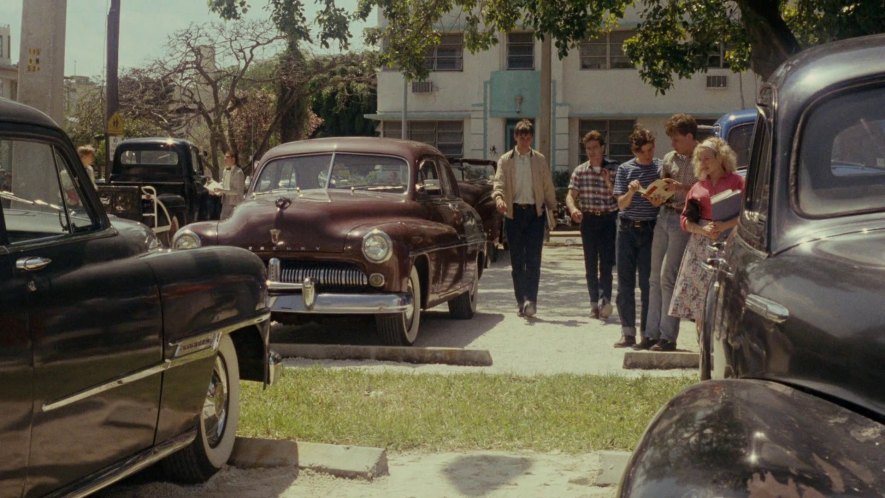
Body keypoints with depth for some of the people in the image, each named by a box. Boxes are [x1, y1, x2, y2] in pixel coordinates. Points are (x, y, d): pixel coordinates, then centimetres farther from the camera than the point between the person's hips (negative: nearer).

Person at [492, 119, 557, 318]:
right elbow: (498, 182, -6)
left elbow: (548, 186, 11)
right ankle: (522, 302, 11)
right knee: (517, 260, 4)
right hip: (514, 212, 1)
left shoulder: (540, 160, 8)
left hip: (535, 212, -1)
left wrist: (551, 210, 6)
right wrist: (499, 198, -27)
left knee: (533, 259, -11)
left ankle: (530, 300, -16)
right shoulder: (505, 160, 6)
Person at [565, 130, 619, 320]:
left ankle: (605, 299, -21)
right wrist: (573, 209, -21)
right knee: (590, 263, 6)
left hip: (608, 219, -2)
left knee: (606, 261, -13)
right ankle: (595, 302, 12)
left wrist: (609, 183, -19)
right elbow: (571, 196, 0)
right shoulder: (579, 171, 6)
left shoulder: (613, 169, 0)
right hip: (588, 219, 3)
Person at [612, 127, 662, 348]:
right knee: (625, 283, 2)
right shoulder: (625, 169, 5)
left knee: (648, 284, 0)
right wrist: (631, 192, -18)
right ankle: (628, 332, 8)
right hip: (627, 229, 1)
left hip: (650, 230, -1)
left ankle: (647, 332, 7)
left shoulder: (661, 167, 3)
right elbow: (621, 204, 2)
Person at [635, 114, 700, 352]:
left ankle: (668, 336, -4)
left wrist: (681, 188, -20)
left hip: (683, 221, -7)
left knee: (667, 276, -11)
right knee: (655, 277, 7)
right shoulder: (669, 158, 13)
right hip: (663, 216, 7)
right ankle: (651, 334, 12)